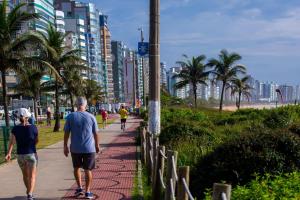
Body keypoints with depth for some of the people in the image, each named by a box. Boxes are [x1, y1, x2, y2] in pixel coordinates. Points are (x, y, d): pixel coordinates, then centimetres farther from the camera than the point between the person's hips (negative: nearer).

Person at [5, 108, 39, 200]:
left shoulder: (15, 128, -4)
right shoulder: (33, 127, -8)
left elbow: (12, 141, -17)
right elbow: (36, 141, 4)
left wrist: (9, 153, -22)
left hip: (20, 155, 3)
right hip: (31, 154, -3)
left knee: (25, 174, 22)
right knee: (32, 176, -1)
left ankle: (29, 192, 40)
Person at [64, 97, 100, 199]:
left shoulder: (70, 117, -5)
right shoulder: (91, 117, -4)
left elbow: (66, 133, -3)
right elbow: (95, 133, 1)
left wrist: (65, 146, 7)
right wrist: (97, 145, 14)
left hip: (75, 148, 1)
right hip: (89, 148, 0)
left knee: (76, 168, 21)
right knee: (87, 170, 9)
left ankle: (79, 188, 21)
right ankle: (87, 192, 13)